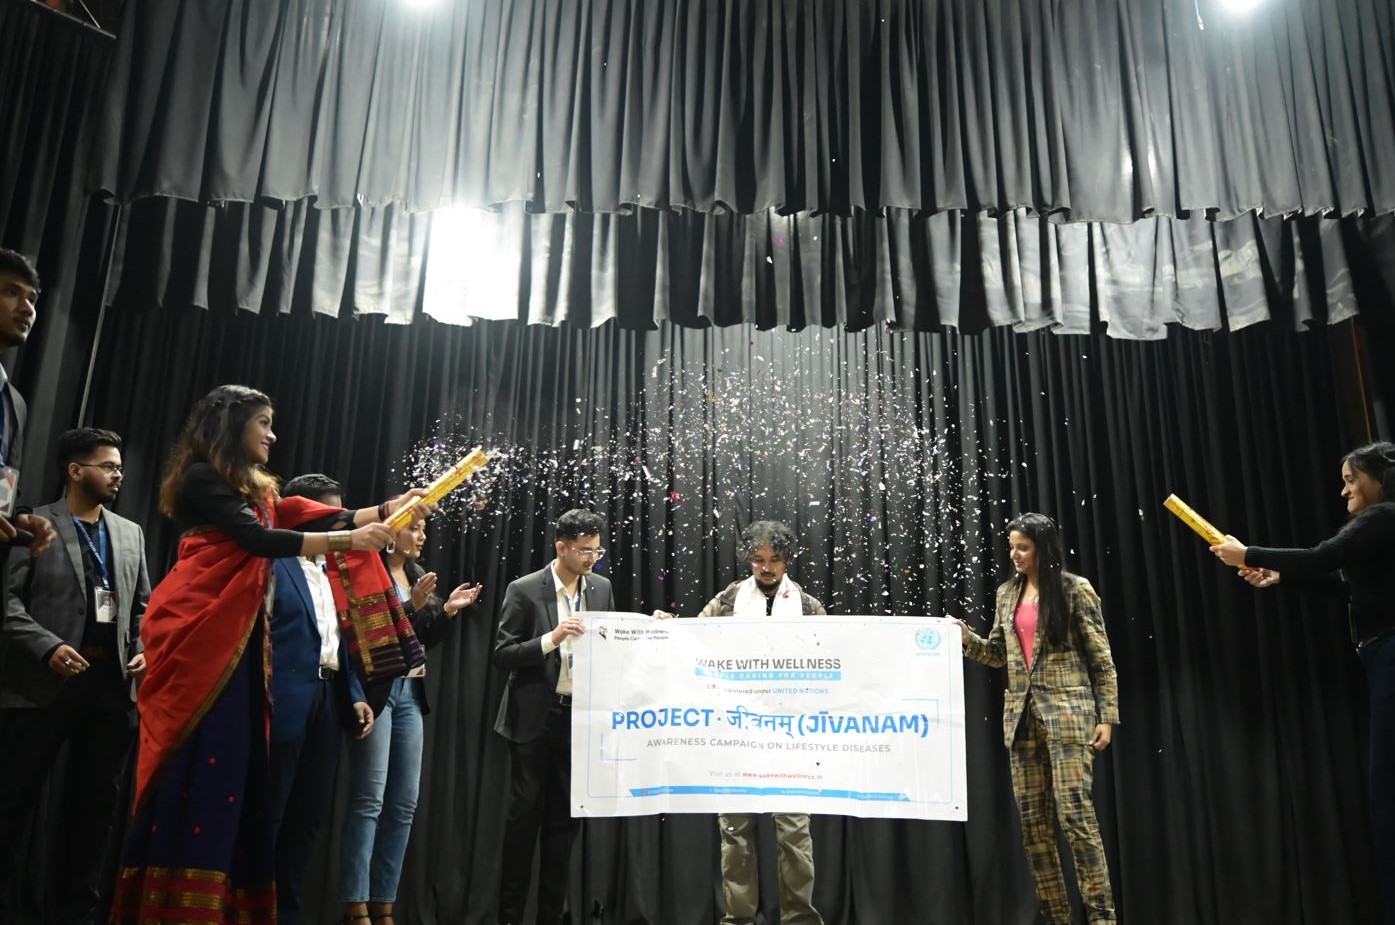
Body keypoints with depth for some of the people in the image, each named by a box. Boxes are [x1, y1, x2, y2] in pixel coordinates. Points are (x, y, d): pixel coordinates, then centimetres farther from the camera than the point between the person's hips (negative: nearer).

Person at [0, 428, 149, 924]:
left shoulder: (130, 532, 16)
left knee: (98, 802, 10)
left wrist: (145, 650, 1)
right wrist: (47, 647, -19)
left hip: (112, 683, 5)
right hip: (45, 682, -5)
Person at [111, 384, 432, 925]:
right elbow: (258, 539, -17)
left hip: (239, 640, 9)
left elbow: (313, 519, 12)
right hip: (202, 637, -9)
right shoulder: (203, 478, -6)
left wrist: (387, 510, 5)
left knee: (232, 767, 6)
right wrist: (348, 541, -20)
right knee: (202, 769, -10)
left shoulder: (256, 489, 20)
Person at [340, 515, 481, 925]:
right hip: (376, 691, -7)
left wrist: (447, 610, 4)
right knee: (369, 800, -8)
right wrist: (412, 605, -20)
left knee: (404, 804, 6)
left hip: (410, 693, 8)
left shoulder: (418, 575, 15)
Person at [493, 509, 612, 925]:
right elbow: (502, 654, -12)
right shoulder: (524, 590, -9)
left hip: (581, 716, 4)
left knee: (565, 817, 10)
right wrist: (552, 637, -24)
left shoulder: (601, 588, 5)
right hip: (535, 718, -4)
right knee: (524, 815, 4)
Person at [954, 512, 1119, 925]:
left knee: (1074, 812, -9)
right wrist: (967, 639, -3)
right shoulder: (1007, 593, 11)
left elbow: (1102, 659, -3)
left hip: (1067, 709, -5)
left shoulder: (1075, 590, -4)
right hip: (1021, 713, 6)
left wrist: (1107, 716, -8)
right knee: (1032, 819, 6)